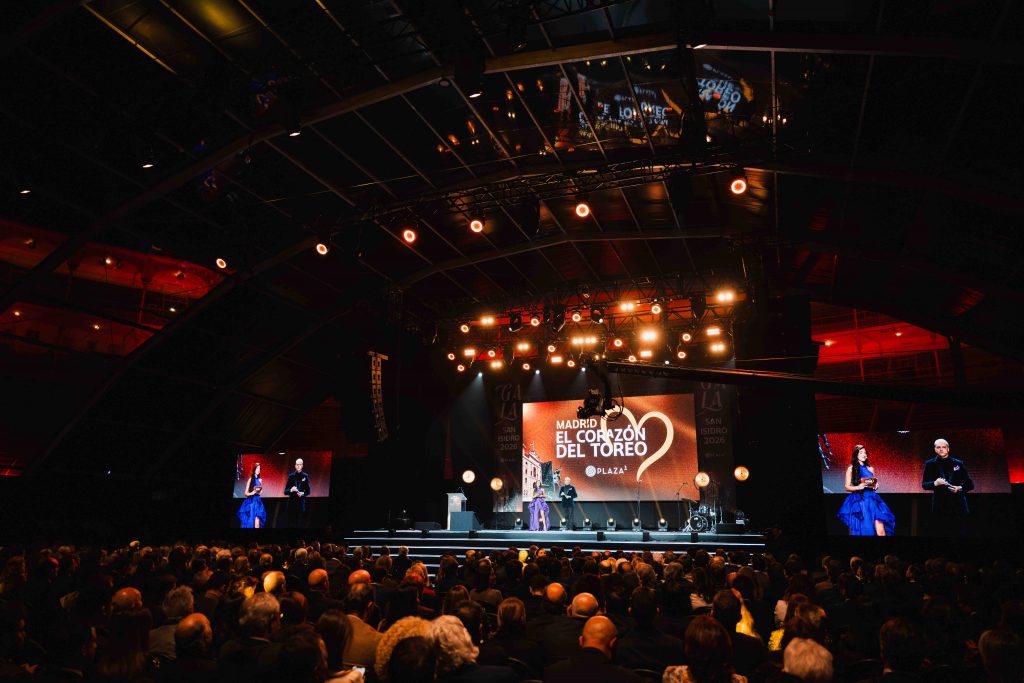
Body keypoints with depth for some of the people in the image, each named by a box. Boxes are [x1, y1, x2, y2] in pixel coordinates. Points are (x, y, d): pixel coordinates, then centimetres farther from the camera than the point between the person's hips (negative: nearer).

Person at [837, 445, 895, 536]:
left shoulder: (870, 469, 14)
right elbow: (847, 487, 2)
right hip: (858, 501, -2)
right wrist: (858, 487, -15)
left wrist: (875, 486, 0)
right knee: (860, 530, -3)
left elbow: (874, 484, 23)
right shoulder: (851, 469, 4)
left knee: (880, 530, -11)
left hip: (871, 500, 3)